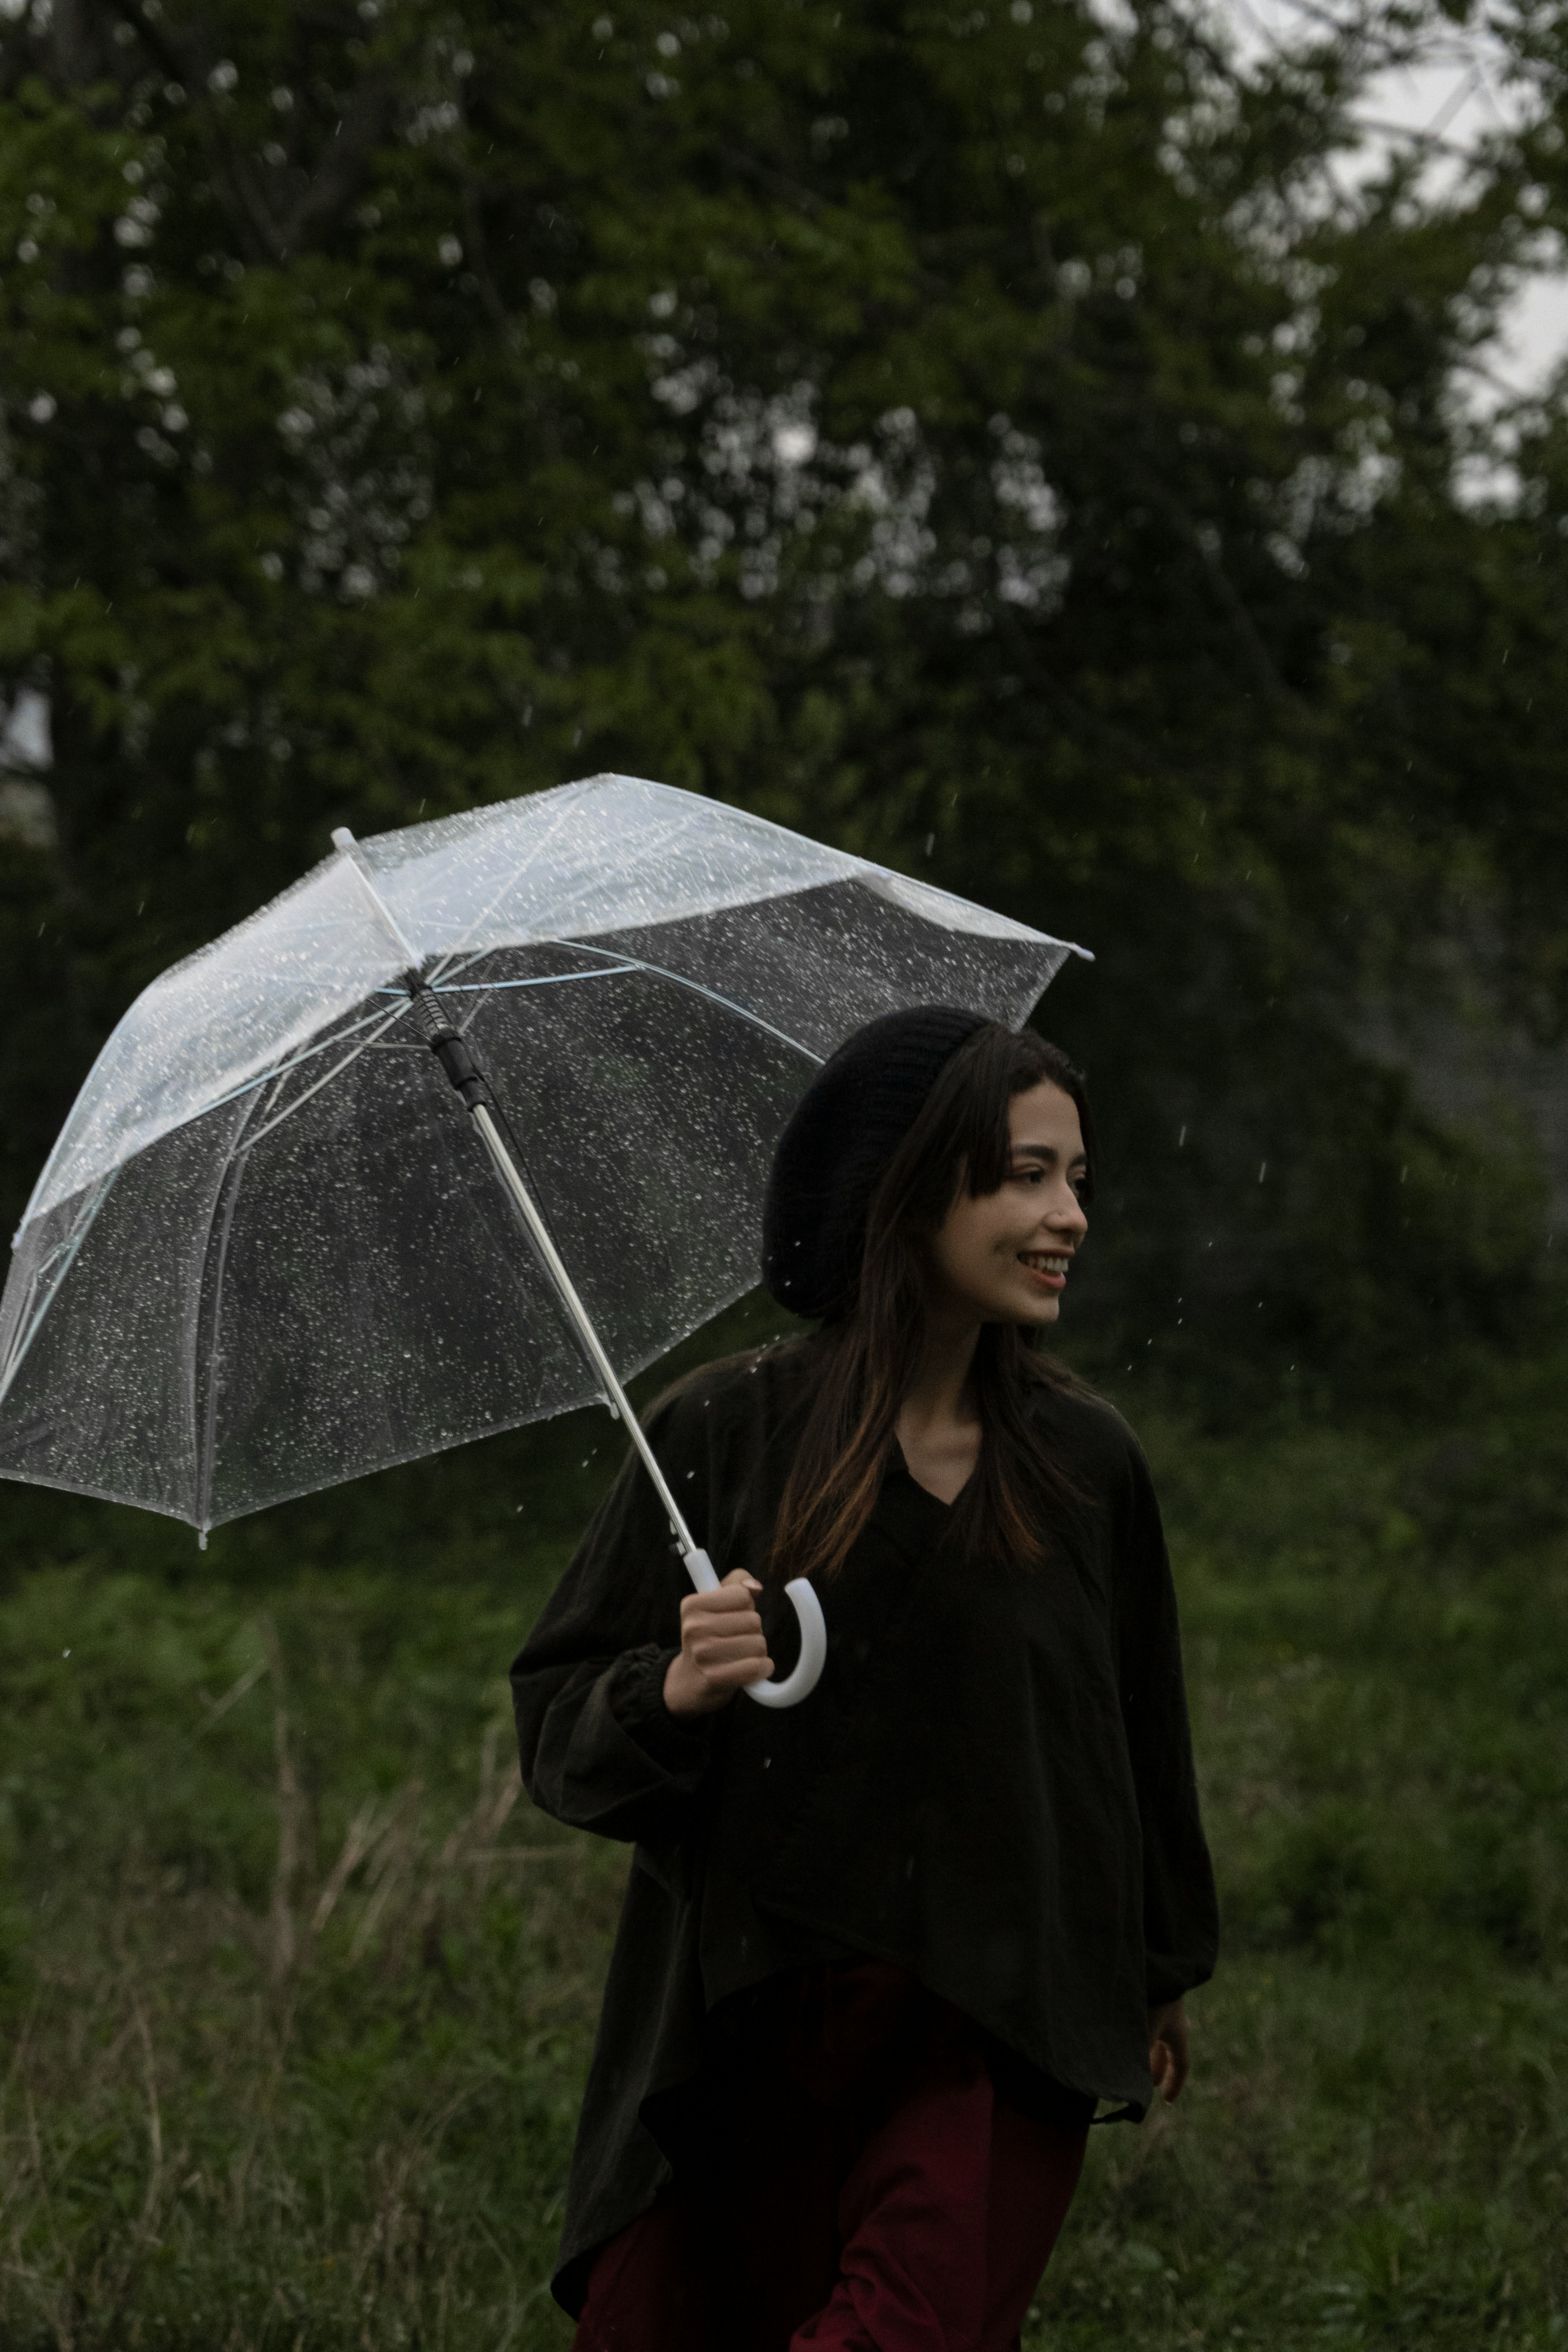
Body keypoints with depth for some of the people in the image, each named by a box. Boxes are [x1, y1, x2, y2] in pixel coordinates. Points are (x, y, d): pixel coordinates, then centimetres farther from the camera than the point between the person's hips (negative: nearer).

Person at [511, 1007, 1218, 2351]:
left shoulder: (1089, 1463, 5)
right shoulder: (724, 1433, -3)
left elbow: (1141, 1736, 18)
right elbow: (556, 1729, 0)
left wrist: (1161, 1976, 27)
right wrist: (672, 1692, -21)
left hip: (997, 2044, 1)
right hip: (747, 2031, -1)